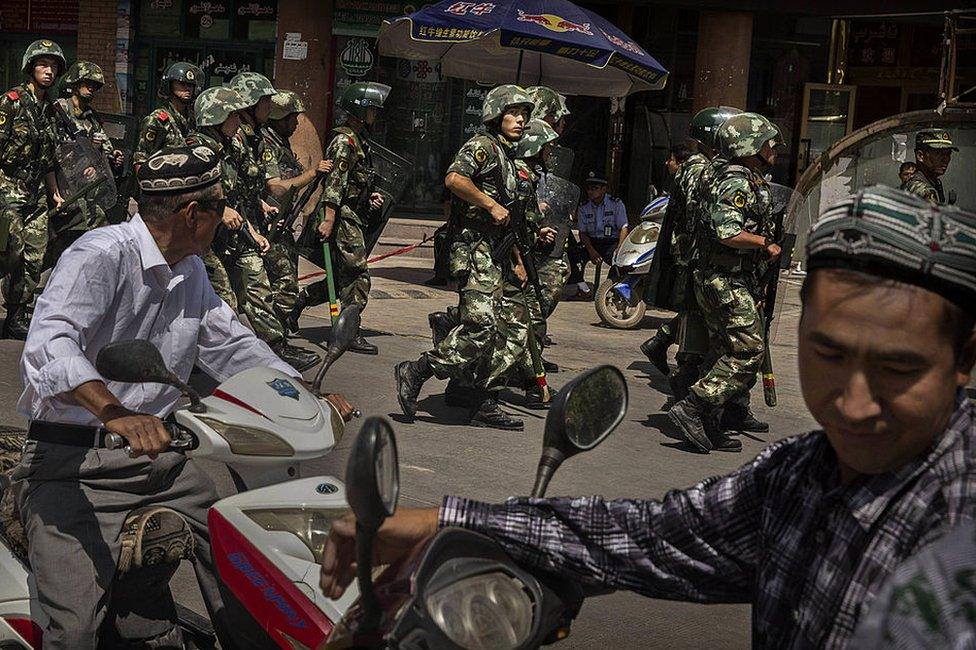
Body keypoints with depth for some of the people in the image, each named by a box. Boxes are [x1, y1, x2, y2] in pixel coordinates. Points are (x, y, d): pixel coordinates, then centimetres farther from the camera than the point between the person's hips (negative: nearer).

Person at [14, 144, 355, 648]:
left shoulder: (191, 273, 15)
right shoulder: (101, 256, -15)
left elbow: (230, 345, 24)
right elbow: (49, 343, -29)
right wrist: (115, 413, -46)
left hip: (156, 454, 8)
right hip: (73, 461, -8)